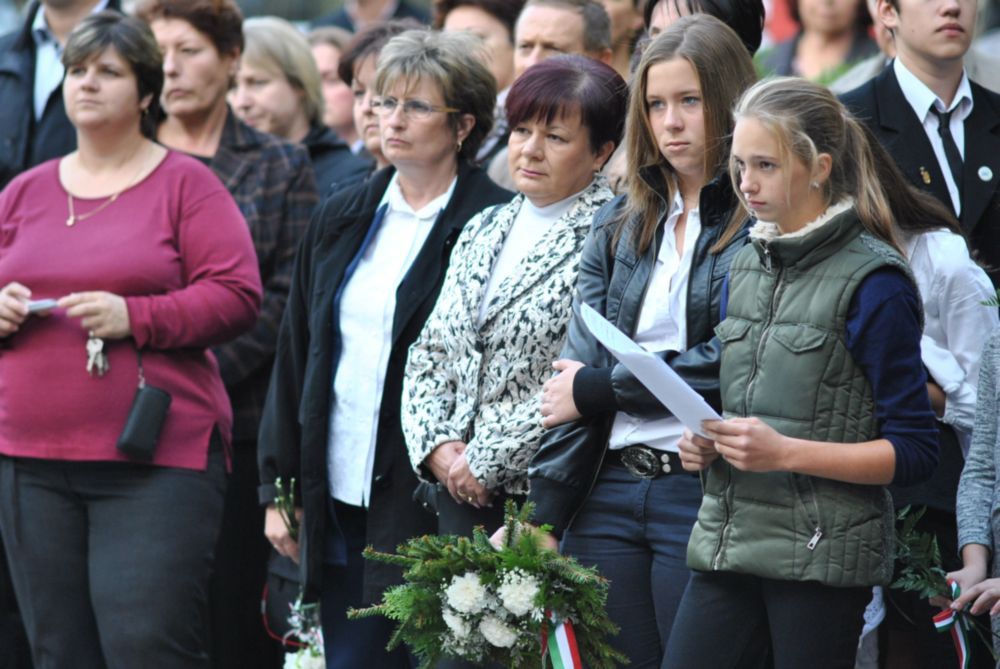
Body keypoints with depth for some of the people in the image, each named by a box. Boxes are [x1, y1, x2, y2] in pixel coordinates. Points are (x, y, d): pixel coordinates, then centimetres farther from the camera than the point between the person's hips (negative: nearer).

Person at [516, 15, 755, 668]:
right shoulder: (620, 225, 14)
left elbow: (731, 365, -14)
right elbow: (576, 367, 10)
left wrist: (599, 388, -3)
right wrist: (543, 515, 2)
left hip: (706, 490, -5)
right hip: (609, 488, 6)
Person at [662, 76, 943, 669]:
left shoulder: (873, 281, -9)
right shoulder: (748, 266, 13)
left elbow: (915, 452, -11)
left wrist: (785, 452, -18)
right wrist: (707, 443, 4)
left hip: (821, 554, -6)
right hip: (729, 542, 6)